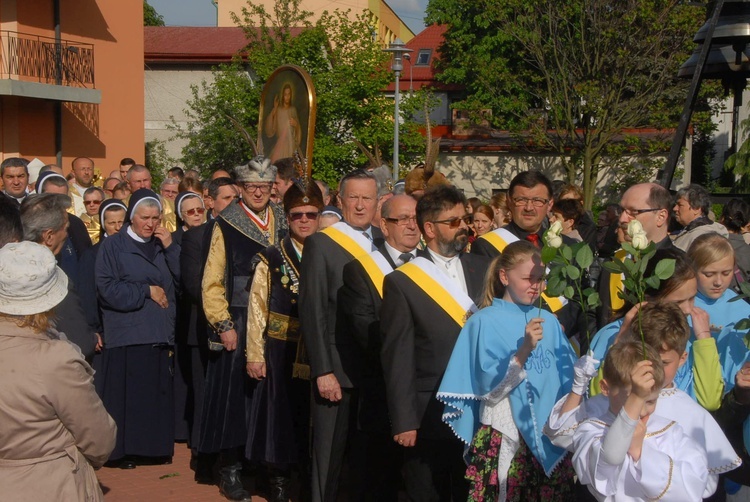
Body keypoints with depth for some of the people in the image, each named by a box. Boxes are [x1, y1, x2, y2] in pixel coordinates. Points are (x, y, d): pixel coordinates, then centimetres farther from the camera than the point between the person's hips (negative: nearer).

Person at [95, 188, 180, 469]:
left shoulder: (162, 246, 18)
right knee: (127, 394, -5)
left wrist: (170, 248, -4)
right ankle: (124, 450, 3)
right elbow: (107, 288, -8)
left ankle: (157, 447, 11)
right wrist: (146, 291, -8)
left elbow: (181, 280, 7)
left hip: (160, 333, 5)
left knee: (159, 392, 2)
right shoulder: (113, 246, 2)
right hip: (126, 334, -4)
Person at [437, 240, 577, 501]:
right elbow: (489, 387, -13)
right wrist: (524, 350, -24)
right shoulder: (485, 321, -5)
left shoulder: (549, 322, 8)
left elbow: (567, 377, 13)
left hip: (549, 440, 4)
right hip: (504, 441, -4)